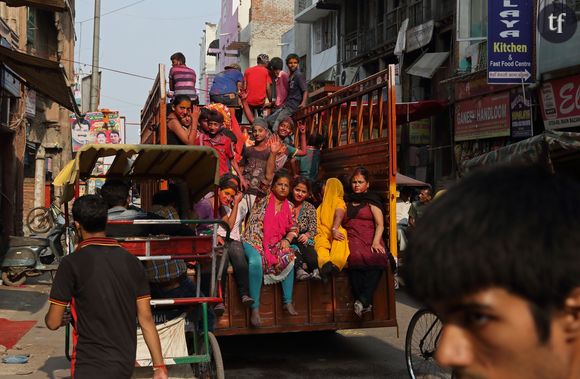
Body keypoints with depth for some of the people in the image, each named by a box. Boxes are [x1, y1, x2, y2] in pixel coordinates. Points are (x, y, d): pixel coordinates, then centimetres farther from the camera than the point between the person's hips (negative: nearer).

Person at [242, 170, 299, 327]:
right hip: (254, 241, -5)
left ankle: (288, 302, -17)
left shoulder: (289, 207, 11)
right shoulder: (263, 200, -1)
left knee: (289, 257, -24)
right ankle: (255, 308, -34)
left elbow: (293, 228, 16)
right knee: (256, 261, -35)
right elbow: (253, 223, -1)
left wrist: (287, 240, -2)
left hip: (275, 243, 5)